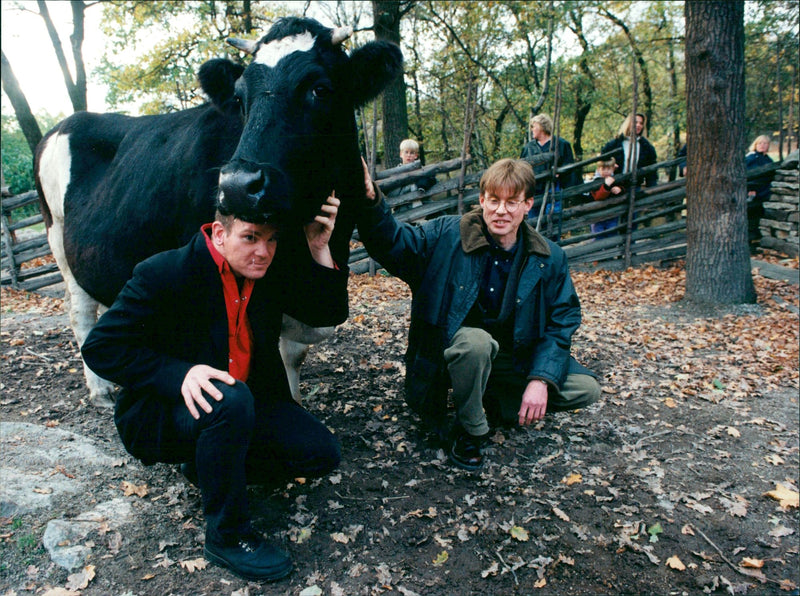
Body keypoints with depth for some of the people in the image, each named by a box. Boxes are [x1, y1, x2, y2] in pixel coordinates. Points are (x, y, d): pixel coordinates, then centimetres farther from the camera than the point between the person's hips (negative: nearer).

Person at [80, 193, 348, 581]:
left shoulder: (271, 271, -5)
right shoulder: (166, 273, -21)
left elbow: (329, 314, -3)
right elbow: (100, 347, -19)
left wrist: (319, 248, -17)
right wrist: (180, 374, -34)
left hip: (245, 401, 6)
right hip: (162, 411, -5)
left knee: (322, 453, -9)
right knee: (230, 400, -38)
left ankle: (209, 467, 10)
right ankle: (227, 535, -16)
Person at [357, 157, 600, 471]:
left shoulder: (549, 257, -5)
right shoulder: (447, 235, -12)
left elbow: (562, 323, -4)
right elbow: (393, 244, -18)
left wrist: (541, 379, -17)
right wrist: (371, 202, -39)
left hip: (513, 359, 4)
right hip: (454, 351, -4)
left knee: (586, 389, -8)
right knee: (476, 341, -39)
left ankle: (491, 406, 9)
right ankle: (469, 430, -11)